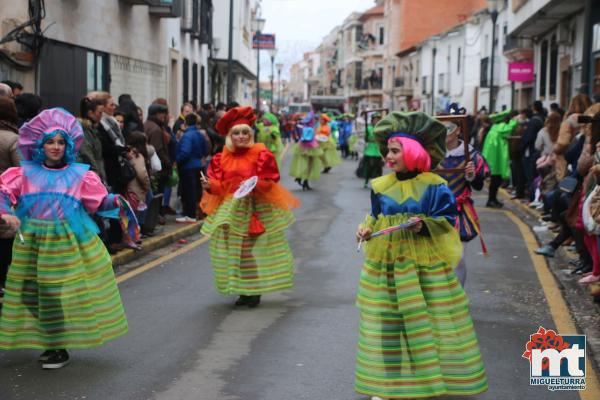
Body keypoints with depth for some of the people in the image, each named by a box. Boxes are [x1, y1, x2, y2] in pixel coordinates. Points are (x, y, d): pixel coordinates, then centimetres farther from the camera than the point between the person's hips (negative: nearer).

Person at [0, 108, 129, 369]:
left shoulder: (79, 174, 4)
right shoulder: (25, 173, 6)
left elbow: (99, 201, 3)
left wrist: (115, 201, -17)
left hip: (70, 243, -2)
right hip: (33, 243, 2)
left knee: (68, 294, -4)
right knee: (34, 293, 6)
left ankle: (61, 347, 10)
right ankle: (51, 344, 22)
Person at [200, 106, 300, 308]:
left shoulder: (262, 155, -6)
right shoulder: (222, 158, 5)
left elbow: (270, 182, -9)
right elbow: (219, 186, 4)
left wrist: (256, 185, -27)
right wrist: (210, 185, -17)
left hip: (257, 209, -4)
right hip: (230, 210, 4)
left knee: (255, 249, -1)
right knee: (234, 250, 7)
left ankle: (255, 291, 9)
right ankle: (242, 290, 19)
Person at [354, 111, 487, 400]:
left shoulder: (433, 186, -7)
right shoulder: (380, 186, 4)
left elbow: (446, 221, -6)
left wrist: (424, 225, -22)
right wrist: (367, 228, -7)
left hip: (426, 262, -3)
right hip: (385, 260, 4)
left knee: (428, 319, 0)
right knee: (387, 320, 7)